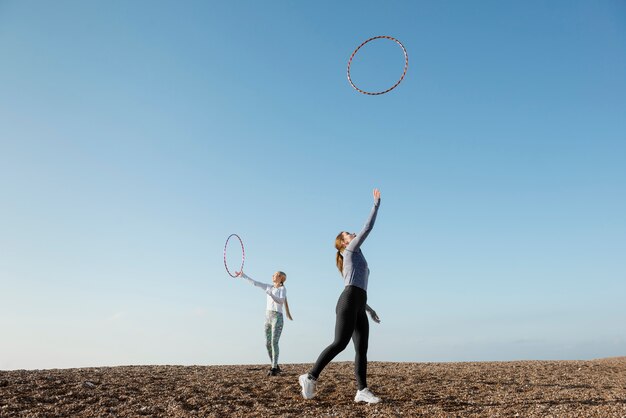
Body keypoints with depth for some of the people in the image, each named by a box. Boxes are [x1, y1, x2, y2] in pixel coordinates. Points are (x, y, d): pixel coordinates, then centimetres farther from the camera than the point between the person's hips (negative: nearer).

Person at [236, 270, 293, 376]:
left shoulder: (282, 289, -1)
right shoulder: (269, 287, 15)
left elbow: (281, 301, -18)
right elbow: (254, 282, 15)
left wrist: (270, 294, -28)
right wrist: (243, 275, 11)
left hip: (277, 317, -6)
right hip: (268, 316, 6)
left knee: (274, 343, -14)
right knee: (268, 343, 4)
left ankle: (274, 368, -12)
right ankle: (275, 366, 15)